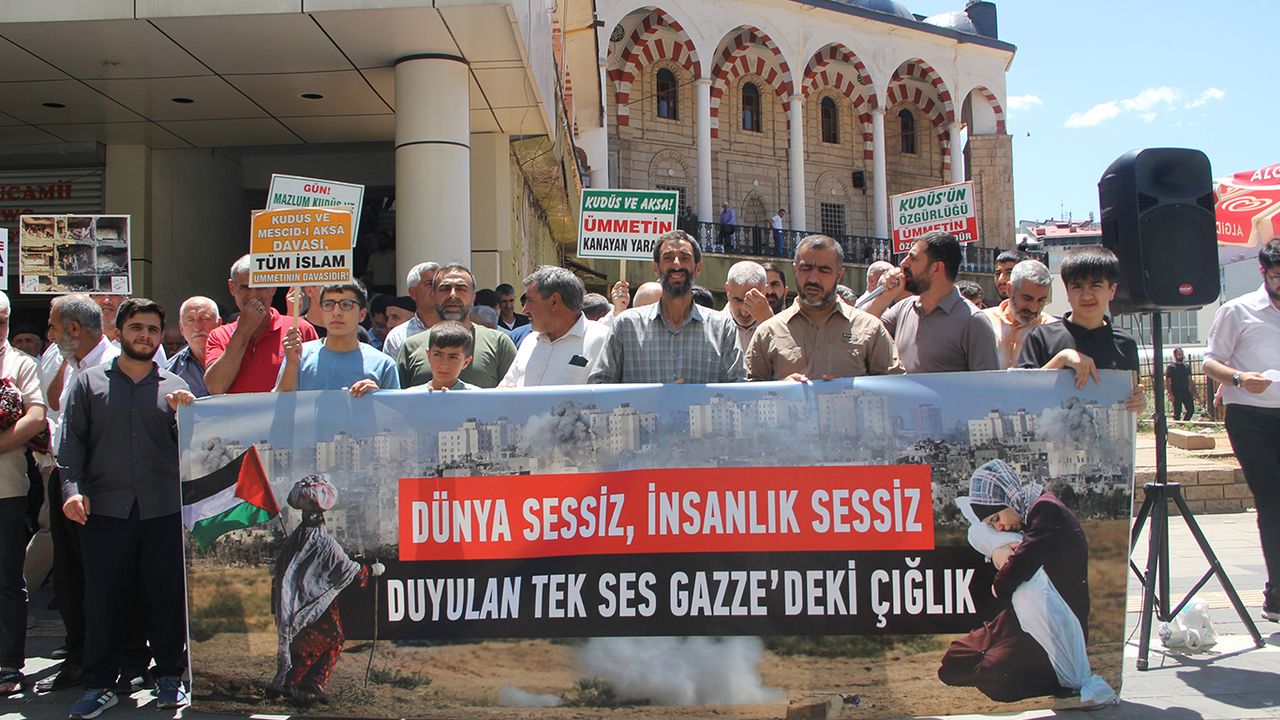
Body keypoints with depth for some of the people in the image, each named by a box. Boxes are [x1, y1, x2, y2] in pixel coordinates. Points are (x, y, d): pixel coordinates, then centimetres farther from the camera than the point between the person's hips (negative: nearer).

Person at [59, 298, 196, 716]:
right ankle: (100, 683, 16)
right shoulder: (90, 382, 10)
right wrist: (72, 489, -8)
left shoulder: (174, 387, 11)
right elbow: (72, 441, 4)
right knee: (102, 597, 3)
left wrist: (186, 413, -8)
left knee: (167, 595, 4)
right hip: (103, 508, 0)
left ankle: (169, 676, 18)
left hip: (164, 509, 0)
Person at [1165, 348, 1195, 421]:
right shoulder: (1171, 367, -6)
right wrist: (1170, 394, -16)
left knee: (1191, 409, 3)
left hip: (1186, 392, 5)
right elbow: (1167, 382, -9)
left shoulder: (1187, 366, 11)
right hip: (1176, 394, -5)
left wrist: (1192, 392, 10)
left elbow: (1190, 380, 17)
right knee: (1177, 412, -1)